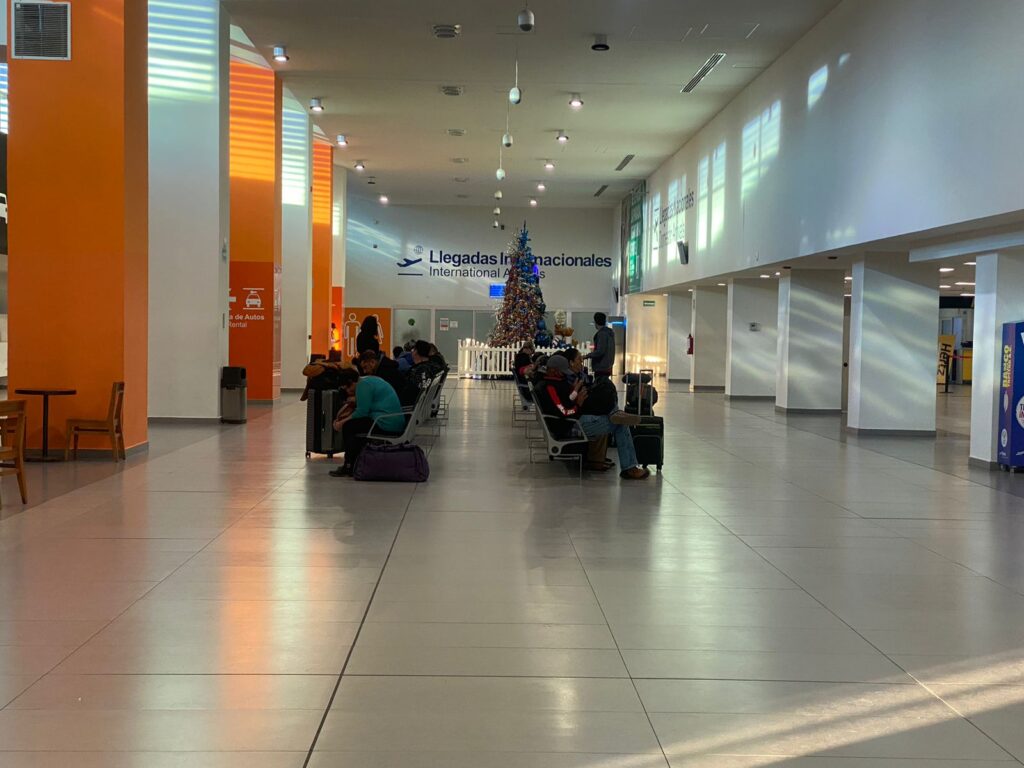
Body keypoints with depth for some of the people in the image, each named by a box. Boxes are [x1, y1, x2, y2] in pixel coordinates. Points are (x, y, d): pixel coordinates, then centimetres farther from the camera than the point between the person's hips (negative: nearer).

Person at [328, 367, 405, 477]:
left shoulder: (363, 385, -9)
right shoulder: (369, 380, 21)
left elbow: (362, 412, -14)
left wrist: (342, 423, -4)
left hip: (386, 424, -10)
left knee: (348, 427, -3)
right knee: (353, 425, 19)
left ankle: (349, 467, 2)